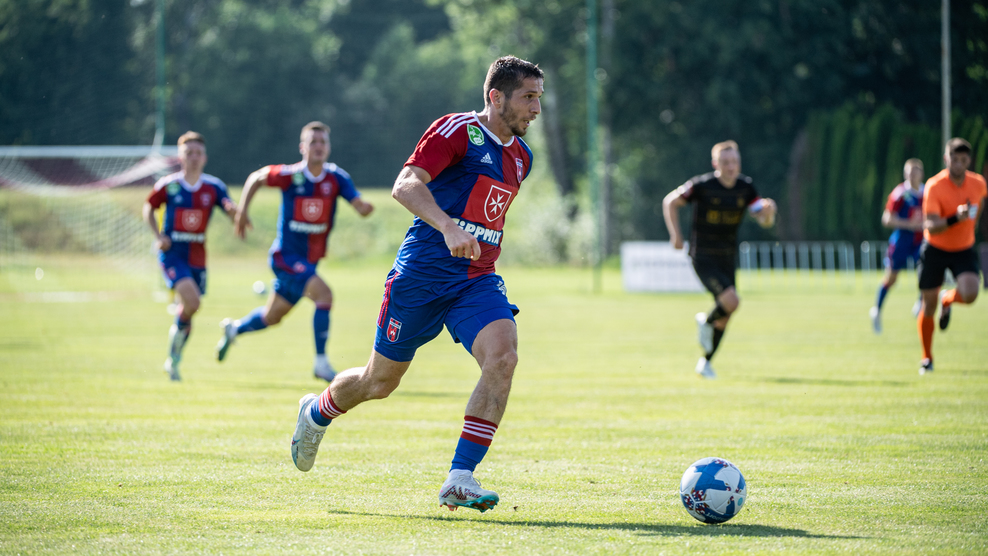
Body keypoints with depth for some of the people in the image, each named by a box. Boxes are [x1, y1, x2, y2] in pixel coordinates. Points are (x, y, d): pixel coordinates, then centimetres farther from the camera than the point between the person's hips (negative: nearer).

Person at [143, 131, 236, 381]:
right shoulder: (169, 185, -5)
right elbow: (149, 208, 9)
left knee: (188, 310, 9)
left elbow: (234, 214, -3)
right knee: (191, 301, -25)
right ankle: (177, 332, 0)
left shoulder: (214, 187, 0)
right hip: (172, 254, -4)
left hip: (197, 256, 4)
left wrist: (232, 210, -28)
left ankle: (173, 361, 27)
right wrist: (158, 236, -5)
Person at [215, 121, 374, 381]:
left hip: (310, 260, 5)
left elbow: (360, 206, -15)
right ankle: (321, 362, -19)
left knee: (272, 317, 19)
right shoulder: (291, 175, -14)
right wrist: (242, 211, -2)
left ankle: (234, 328, 49)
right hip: (286, 254, -5)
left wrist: (365, 206, -37)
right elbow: (256, 178, 2)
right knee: (324, 294, -26)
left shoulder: (336, 178, -5)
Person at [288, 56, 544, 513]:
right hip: (422, 275, -5)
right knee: (380, 380, 8)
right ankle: (316, 414, 42)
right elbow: (405, 186, -24)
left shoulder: (520, 156, 13)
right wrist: (448, 227, -37)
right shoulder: (458, 130, -11)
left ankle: (460, 480, -20)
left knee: (502, 356, -22)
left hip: (478, 280, 6)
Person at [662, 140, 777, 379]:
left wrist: (768, 211, -29)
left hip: (726, 258, 6)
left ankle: (705, 362, 31)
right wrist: (676, 234, -12)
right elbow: (670, 202, -3)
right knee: (731, 301, -24)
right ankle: (706, 322, 10)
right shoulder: (702, 185, -15)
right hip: (703, 258, -6)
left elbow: (765, 221, -5)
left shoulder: (745, 187, -2)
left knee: (724, 316, 10)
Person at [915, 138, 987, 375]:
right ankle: (927, 359, 25)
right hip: (935, 250, -2)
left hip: (964, 250, 2)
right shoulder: (934, 187, -21)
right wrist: (955, 219, -44)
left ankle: (948, 300, 15)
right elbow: (931, 227, -30)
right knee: (929, 306, 3)